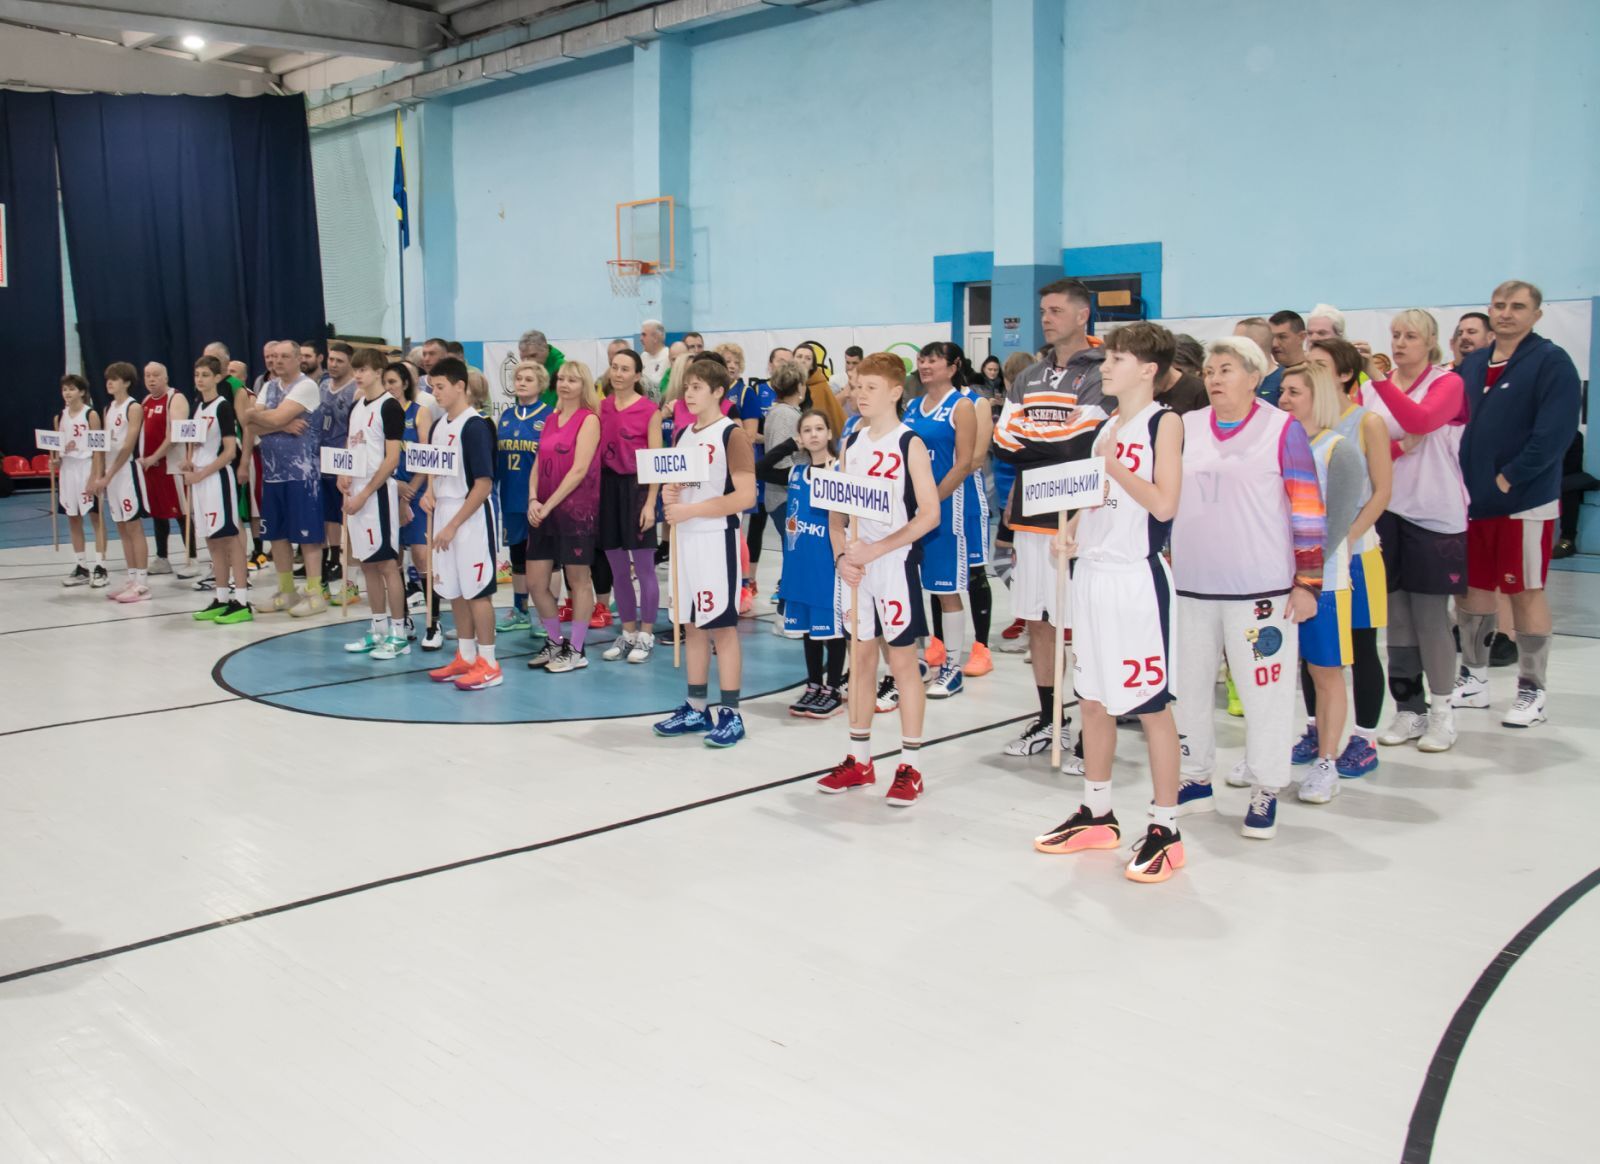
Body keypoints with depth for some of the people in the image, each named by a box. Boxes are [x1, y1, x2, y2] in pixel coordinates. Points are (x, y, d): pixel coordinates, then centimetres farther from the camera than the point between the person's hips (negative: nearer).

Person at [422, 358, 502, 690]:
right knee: (454, 591, 13)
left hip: (471, 519, -8)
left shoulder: (475, 426, -14)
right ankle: (465, 658, 23)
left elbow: (484, 484, -17)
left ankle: (489, 665, 6)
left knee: (477, 590, -2)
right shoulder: (437, 427, 10)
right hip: (444, 516, 8)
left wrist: (454, 525, -17)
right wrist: (429, 492, 1)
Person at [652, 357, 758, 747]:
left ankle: (730, 713, 4)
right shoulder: (683, 434, 13)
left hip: (717, 537, -7)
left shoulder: (731, 435, -10)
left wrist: (690, 509, -19)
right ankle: (696, 709, 21)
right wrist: (669, 494, -2)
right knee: (693, 624, 12)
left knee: (722, 625, -3)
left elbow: (745, 496, -17)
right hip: (685, 537, 7)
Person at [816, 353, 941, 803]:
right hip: (854, 564, 5)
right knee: (860, 657, 11)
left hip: (894, 563, -5)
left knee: (902, 662, 1)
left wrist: (875, 549, -19)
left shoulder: (909, 444, -7)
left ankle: (910, 767, 8)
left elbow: (930, 514, -13)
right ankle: (859, 759, 21)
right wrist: (841, 555, -6)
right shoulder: (851, 443, 9)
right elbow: (836, 510, 11)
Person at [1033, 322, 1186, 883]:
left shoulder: (1164, 423, -8)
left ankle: (1165, 830, 7)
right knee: (1093, 698, 13)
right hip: (1092, 570, 8)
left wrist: (1111, 463, -16)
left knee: (1152, 704, -2)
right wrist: (1073, 526, 1)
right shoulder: (1105, 427, 13)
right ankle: (1096, 815, 26)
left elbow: (1164, 504, -17)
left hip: (1138, 575, -8)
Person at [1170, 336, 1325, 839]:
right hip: (1190, 586, 4)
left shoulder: (1283, 430, -3)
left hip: (1260, 589, -4)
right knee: (1187, 685, 12)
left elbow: (1308, 511, -4)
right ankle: (1195, 779, 28)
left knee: (1264, 689, 2)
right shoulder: (1185, 428, 8)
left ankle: (1264, 790, 17)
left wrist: (1308, 582, -7)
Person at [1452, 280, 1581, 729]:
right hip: (1473, 499, 6)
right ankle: (1474, 680, 23)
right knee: (1472, 587, 11)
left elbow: (1555, 432, -17)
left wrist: (1509, 478, -18)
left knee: (1526, 590, 1)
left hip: (1525, 501, -6)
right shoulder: (1473, 364, 11)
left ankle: (1531, 691, 11)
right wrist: (1461, 477, 1)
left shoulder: (1552, 362, -8)